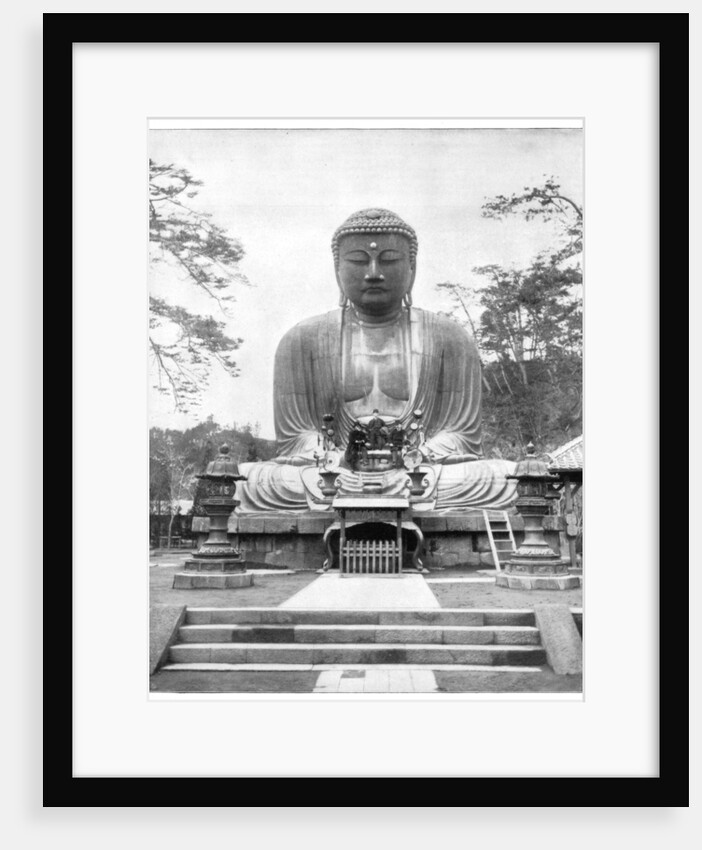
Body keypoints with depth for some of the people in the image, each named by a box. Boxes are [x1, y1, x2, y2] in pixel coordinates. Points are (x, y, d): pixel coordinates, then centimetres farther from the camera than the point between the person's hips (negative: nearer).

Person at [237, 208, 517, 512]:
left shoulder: (450, 339, 8)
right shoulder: (301, 341, 9)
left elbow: (462, 436, 1)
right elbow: (294, 437, 2)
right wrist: (336, 463, -21)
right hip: (333, 480, 0)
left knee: (499, 482, -29)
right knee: (255, 484, -29)